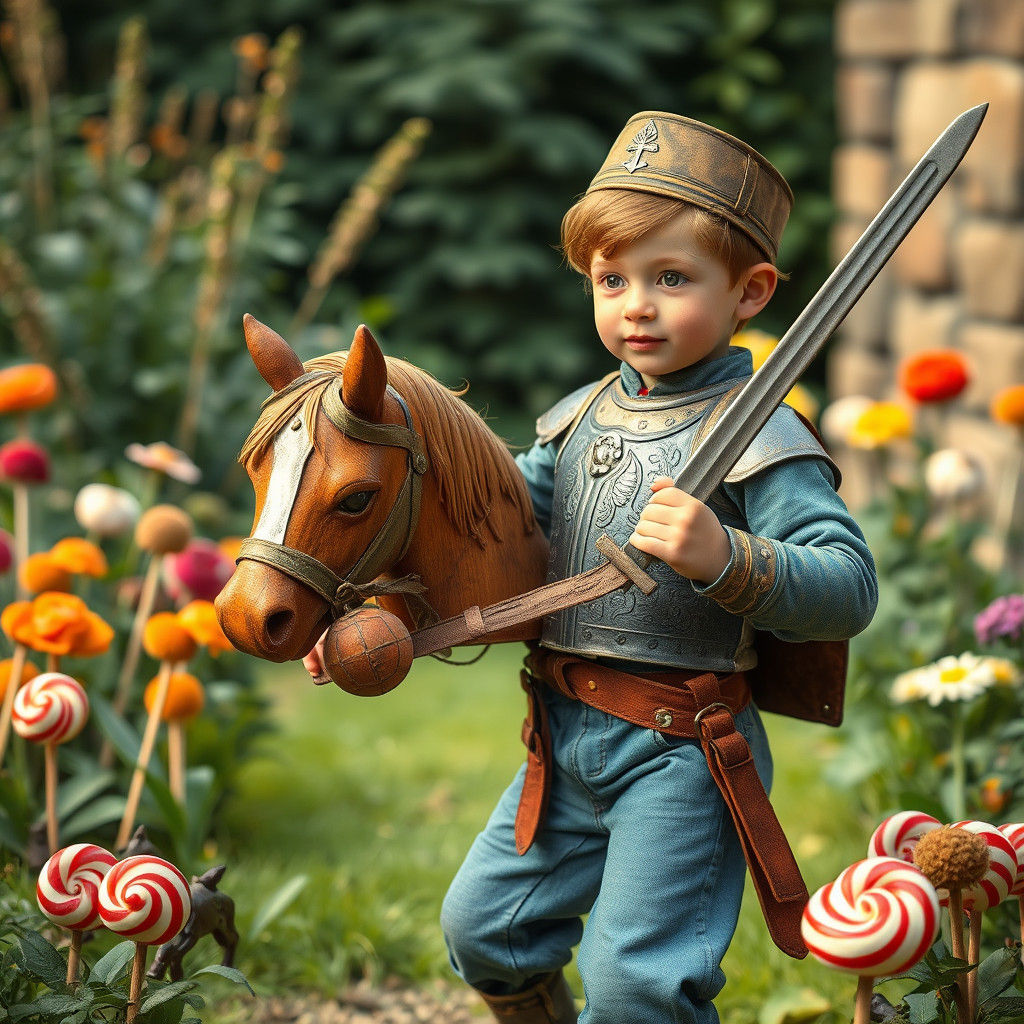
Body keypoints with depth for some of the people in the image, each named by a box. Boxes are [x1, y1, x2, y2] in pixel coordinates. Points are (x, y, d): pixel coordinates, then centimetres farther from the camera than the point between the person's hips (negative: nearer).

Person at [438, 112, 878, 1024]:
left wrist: (726, 558, -37)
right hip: (567, 740, 7)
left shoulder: (756, 433, -14)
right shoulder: (582, 418, 8)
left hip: (679, 751, -7)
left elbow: (851, 589, -22)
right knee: (483, 926, 18)